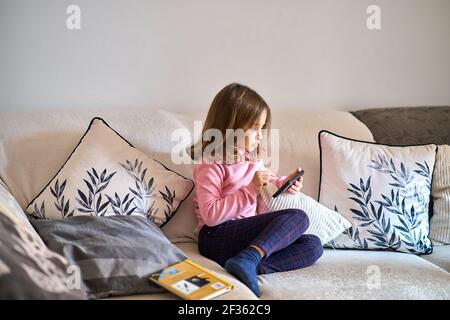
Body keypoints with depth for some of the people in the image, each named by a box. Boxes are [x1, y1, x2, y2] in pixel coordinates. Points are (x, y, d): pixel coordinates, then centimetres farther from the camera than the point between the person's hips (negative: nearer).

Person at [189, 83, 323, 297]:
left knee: (313, 245, -5)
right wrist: (251, 190, -24)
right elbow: (210, 215, -21)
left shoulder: (252, 157, 12)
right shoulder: (210, 163, -13)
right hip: (216, 238, -9)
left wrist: (284, 183, 9)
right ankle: (247, 261, -36)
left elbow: (267, 182, 32)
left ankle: (251, 265, -25)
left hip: (246, 235, 9)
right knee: (297, 218, -19)